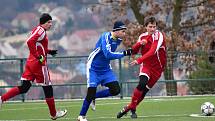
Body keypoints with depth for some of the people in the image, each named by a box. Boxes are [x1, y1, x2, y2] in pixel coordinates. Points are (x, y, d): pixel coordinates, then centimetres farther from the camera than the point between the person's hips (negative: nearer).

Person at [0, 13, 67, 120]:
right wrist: (38, 56, -24)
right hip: (39, 64, -9)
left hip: (30, 62, 9)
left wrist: (49, 51, 18)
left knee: (24, 88, 8)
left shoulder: (37, 30, 16)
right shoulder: (41, 30, -14)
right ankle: (53, 114, 15)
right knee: (47, 88, 4)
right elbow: (30, 41, -28)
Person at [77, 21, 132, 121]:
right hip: (93, 69, -7)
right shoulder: (106, 37, -23)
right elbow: (108, 55, -34)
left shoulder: (118, 40, -1)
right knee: (91, 92, -12)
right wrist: (124, 53, -33)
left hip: (106, 69, 7)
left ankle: (94, 96, 12)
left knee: (116, 90, -8)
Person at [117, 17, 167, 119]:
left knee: (145, 90, -2)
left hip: (157, 67, -2)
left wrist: (139, 60, -38)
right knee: (142, 83, -25)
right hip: (146, 65, 2)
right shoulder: (143, 36, 4)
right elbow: (133, 51, 4)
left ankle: (131, 108, 16)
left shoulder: (159, 36, -14)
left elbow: (152, 52, -28)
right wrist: (139, 43, -16)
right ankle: (132, 106, -13)